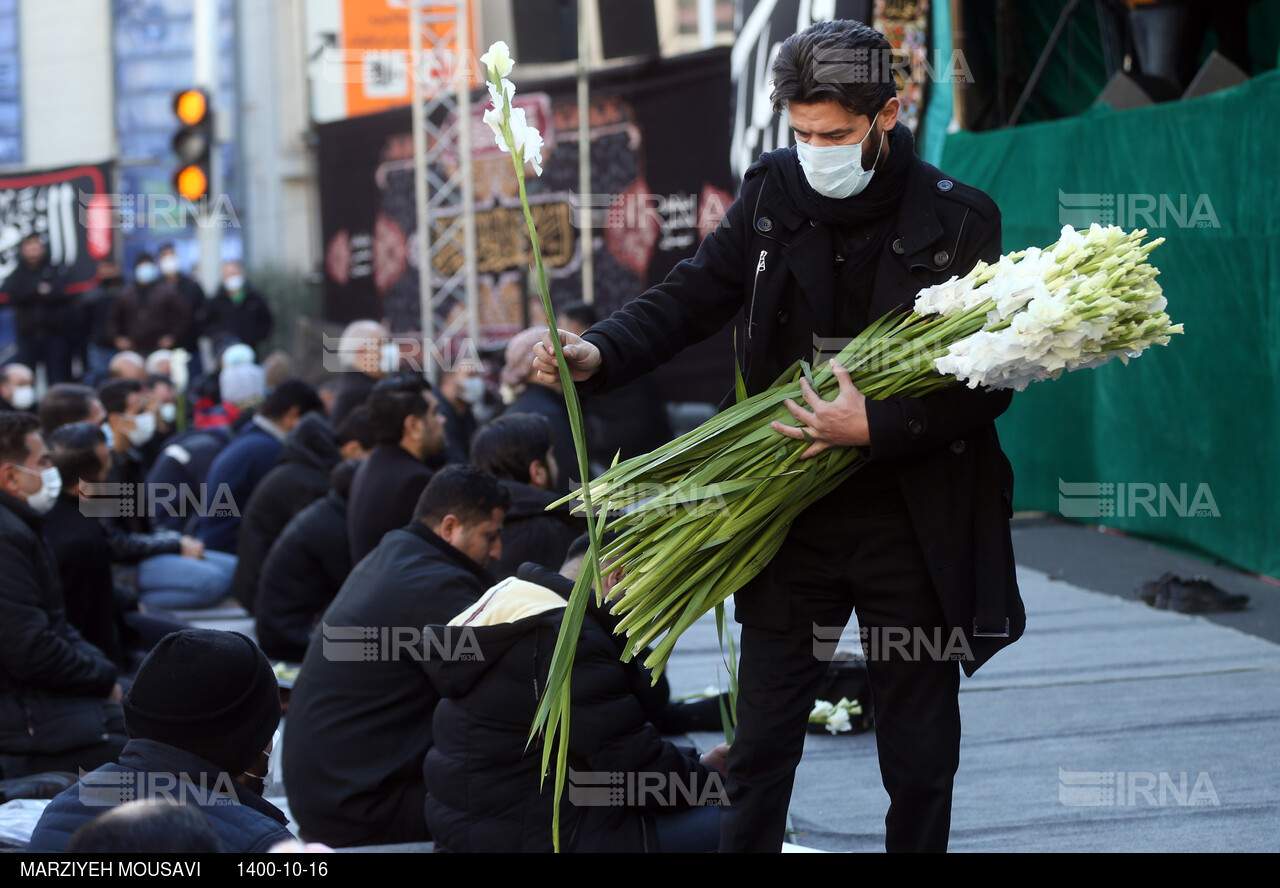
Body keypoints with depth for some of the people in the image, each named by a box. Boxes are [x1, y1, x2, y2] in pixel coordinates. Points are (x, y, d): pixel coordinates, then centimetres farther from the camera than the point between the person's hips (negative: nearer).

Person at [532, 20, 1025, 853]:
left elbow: (990, 380, -11)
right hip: (791, 518, 2)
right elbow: (689, 298, 3)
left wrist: (875, 428, -24)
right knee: (762, 739, 5)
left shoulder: (959, 220, -9)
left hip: (912, 526, -2)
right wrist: (599, 354, -16)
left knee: (920, 753, 10)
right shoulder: (773, 195, 0)